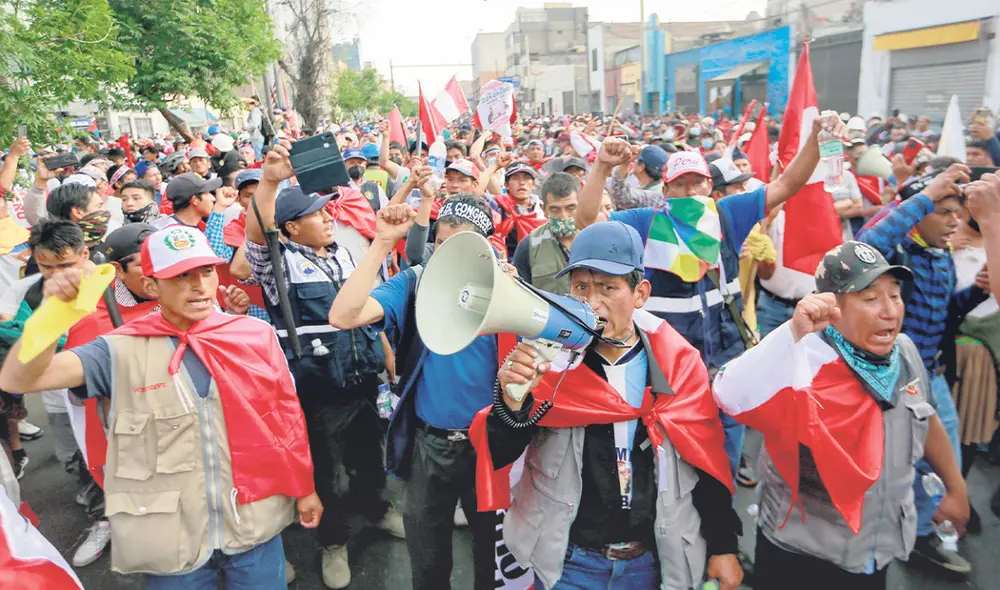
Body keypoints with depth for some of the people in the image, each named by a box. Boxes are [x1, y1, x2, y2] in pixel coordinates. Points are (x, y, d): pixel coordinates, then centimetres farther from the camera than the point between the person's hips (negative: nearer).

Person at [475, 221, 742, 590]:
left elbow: (707, 458, 1)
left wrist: (722, 546, 6)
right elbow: (496, 455, -16)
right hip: (569, 560, -1)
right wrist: (511, 401, -35)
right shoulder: (550, 355, -14)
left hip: (657, 558, 2)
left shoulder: (679, 361, -9)